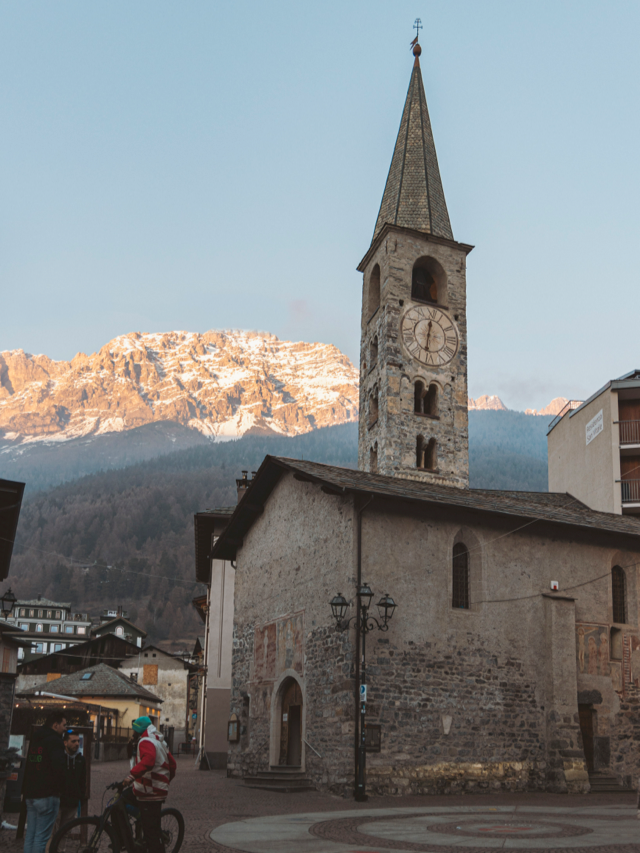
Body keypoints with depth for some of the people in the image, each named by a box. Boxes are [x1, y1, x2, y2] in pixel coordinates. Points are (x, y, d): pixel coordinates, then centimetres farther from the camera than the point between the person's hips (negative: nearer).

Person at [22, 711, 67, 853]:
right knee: (41, 836, -6)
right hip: (47, 794, -9)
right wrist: (59, 786, -7)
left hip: (30, 793, 9)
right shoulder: (54, 741, -13)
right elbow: (58, 767, -23)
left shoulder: (35, 739, 17)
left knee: (30, 835, 11)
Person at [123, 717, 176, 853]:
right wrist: (166, 781, 36)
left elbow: (148, 760, -34)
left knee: (151, 832, -8)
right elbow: (172, 763, 25)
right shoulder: (159, 741, 19)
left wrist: (132, 775, -43)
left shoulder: (146, 741, -13)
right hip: (158, 791, 10)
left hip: (149, 794, -10)